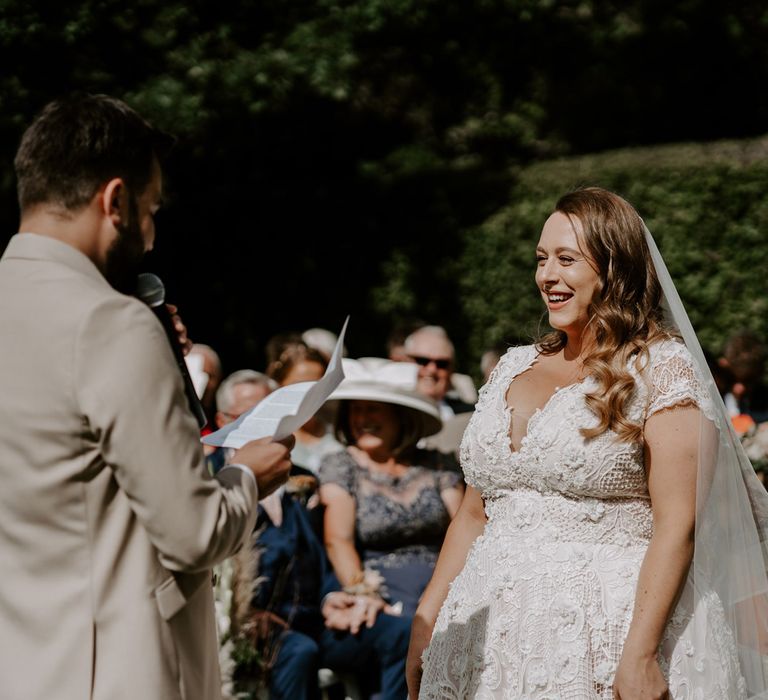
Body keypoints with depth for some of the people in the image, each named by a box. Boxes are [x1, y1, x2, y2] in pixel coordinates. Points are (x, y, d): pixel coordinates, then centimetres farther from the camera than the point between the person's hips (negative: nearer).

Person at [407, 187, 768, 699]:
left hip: (610, 636, -5)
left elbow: (677, 525, -13)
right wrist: (426, 621, 9)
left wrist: (641, 654, -21)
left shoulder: (662, 367, -5)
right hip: (496, 633, 6)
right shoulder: (514, 368, 14)